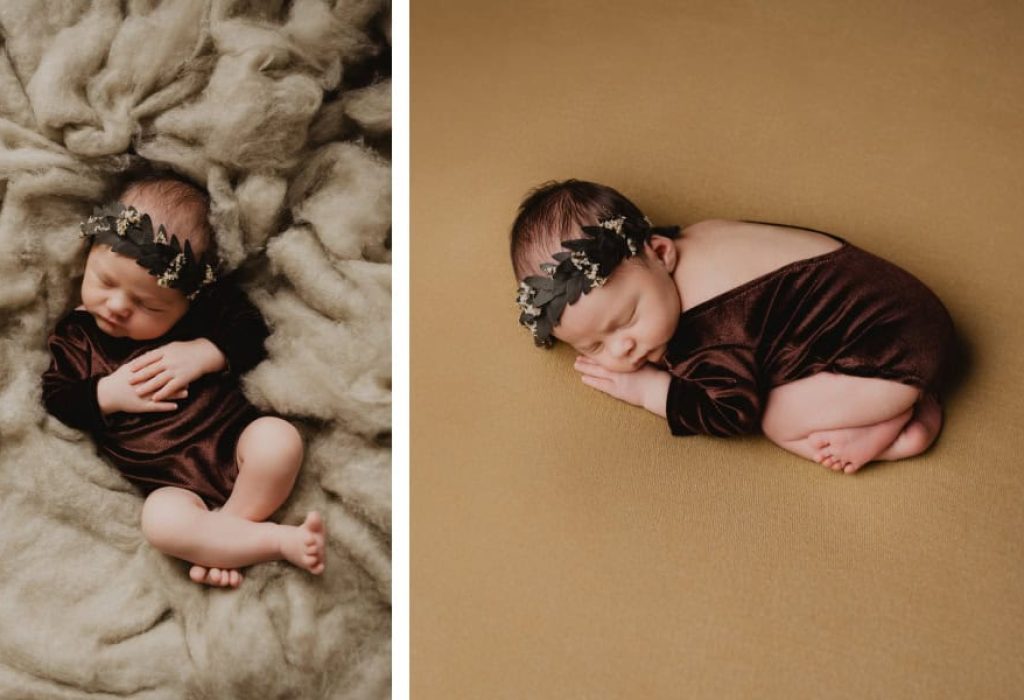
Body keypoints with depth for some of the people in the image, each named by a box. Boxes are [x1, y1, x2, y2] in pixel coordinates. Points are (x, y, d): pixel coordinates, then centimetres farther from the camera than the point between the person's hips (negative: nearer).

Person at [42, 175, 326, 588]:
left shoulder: (204, 303, 2)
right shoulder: (76, 334, 6)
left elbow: (249, 329, 3)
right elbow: (56, 399, 5)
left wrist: (205, 353, -14)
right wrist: (106, 394, -13)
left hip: (234, 439, 1)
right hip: (171, 481, -1)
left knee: (279, 440, -31)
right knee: (162, 521, -33)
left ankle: (221, 534, -13)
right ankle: (281, 541, -22)